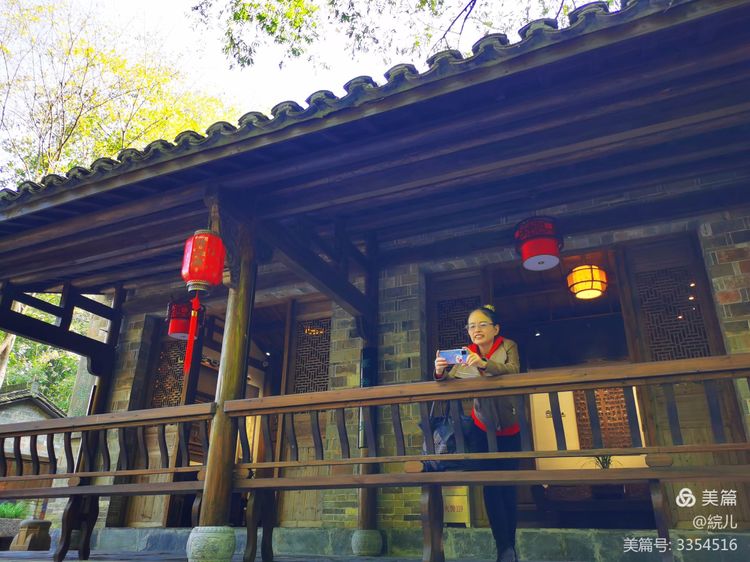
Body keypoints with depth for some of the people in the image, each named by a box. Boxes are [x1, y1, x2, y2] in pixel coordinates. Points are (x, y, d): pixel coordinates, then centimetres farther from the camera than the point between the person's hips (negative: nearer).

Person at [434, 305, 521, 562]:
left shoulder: (508, 346, -12)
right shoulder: (466, 354, -7)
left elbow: (512, 370, -31)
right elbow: (450, 381, -19)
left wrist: (484, 364, -50)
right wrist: (440, 372, -43)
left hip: (509, 429, -1)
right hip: (481, 427, 1)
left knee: (508, 486, 6)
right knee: (490, 486, -4)